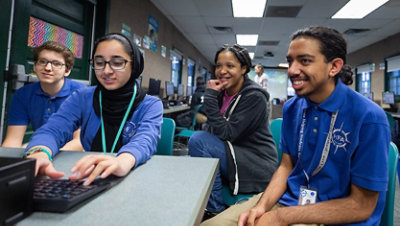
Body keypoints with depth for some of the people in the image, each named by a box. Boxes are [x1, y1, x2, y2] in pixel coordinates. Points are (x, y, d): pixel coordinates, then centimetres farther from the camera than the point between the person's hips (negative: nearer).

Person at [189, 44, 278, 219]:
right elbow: (216, 132, 8)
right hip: (232, 155, 7)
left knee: (198, 139, -22)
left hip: (257, 168, -7)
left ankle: (215, 210, -10)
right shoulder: (222, 93, 6)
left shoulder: (254, 97, -16)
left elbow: (226, 134, -24)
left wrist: (210, 97, -21)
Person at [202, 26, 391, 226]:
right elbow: (286, 166, 7)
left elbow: (361, 206, -14)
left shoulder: (369, 118, -17)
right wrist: (261, 206, -11)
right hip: (288, 199, 5)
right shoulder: (291, 108, 1)